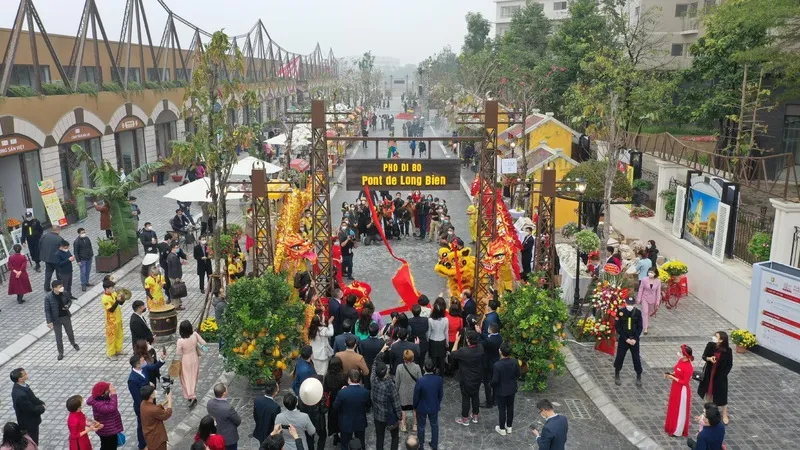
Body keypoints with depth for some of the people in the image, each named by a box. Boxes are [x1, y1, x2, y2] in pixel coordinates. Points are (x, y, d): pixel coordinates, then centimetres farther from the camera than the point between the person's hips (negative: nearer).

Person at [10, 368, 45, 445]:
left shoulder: (20, 386, -8)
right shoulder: (20, 395, -36)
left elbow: (33, 399, 7)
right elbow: (32, 409, -26)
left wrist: (41, 404, -8)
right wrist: (42, 407, -8)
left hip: (30, 421, 8)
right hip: (29, 424, -8)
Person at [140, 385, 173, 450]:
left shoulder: (144, 403, -8)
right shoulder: (153, 410, -36)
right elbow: (167, 414, -20)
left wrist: (166, 401, -1)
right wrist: (170, 400, -13)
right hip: (156, 437, -8)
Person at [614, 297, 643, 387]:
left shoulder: (638, 312, -7)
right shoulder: (620, 312, -11)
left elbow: (640, 327, -2)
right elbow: (618, 327, -8)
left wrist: (635, 339, -12)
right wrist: (626, 339, -13)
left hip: (634, 339, 1)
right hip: (623, 339, 0)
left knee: (636, 358, 4)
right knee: (619, 357, 6)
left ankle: (639, 377, 21)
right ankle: (617, 376, 25)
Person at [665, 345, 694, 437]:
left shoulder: (688, 367, -29)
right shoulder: (681, 361, -2)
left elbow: (684, 382, -23)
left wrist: (672, 377, -22)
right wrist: (671, 374, -5)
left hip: (682, 390, -9)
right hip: (676, 388, 9)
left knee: (680, 410, 8)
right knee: (673, 407, 22)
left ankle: (678, 431, 23)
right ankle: (672, 427, 39)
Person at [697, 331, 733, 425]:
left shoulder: (727, 351, -20)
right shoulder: (710, 345, -15)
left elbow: (729, 365, -8)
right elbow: (704, 356, -3)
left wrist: (723, 375, -13)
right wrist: (709, 358, -25)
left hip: (720, 375, -3)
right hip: (709, 373, 3)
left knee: (721, 395, 7)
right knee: (708, 392, 21)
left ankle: (724, 415, 28)